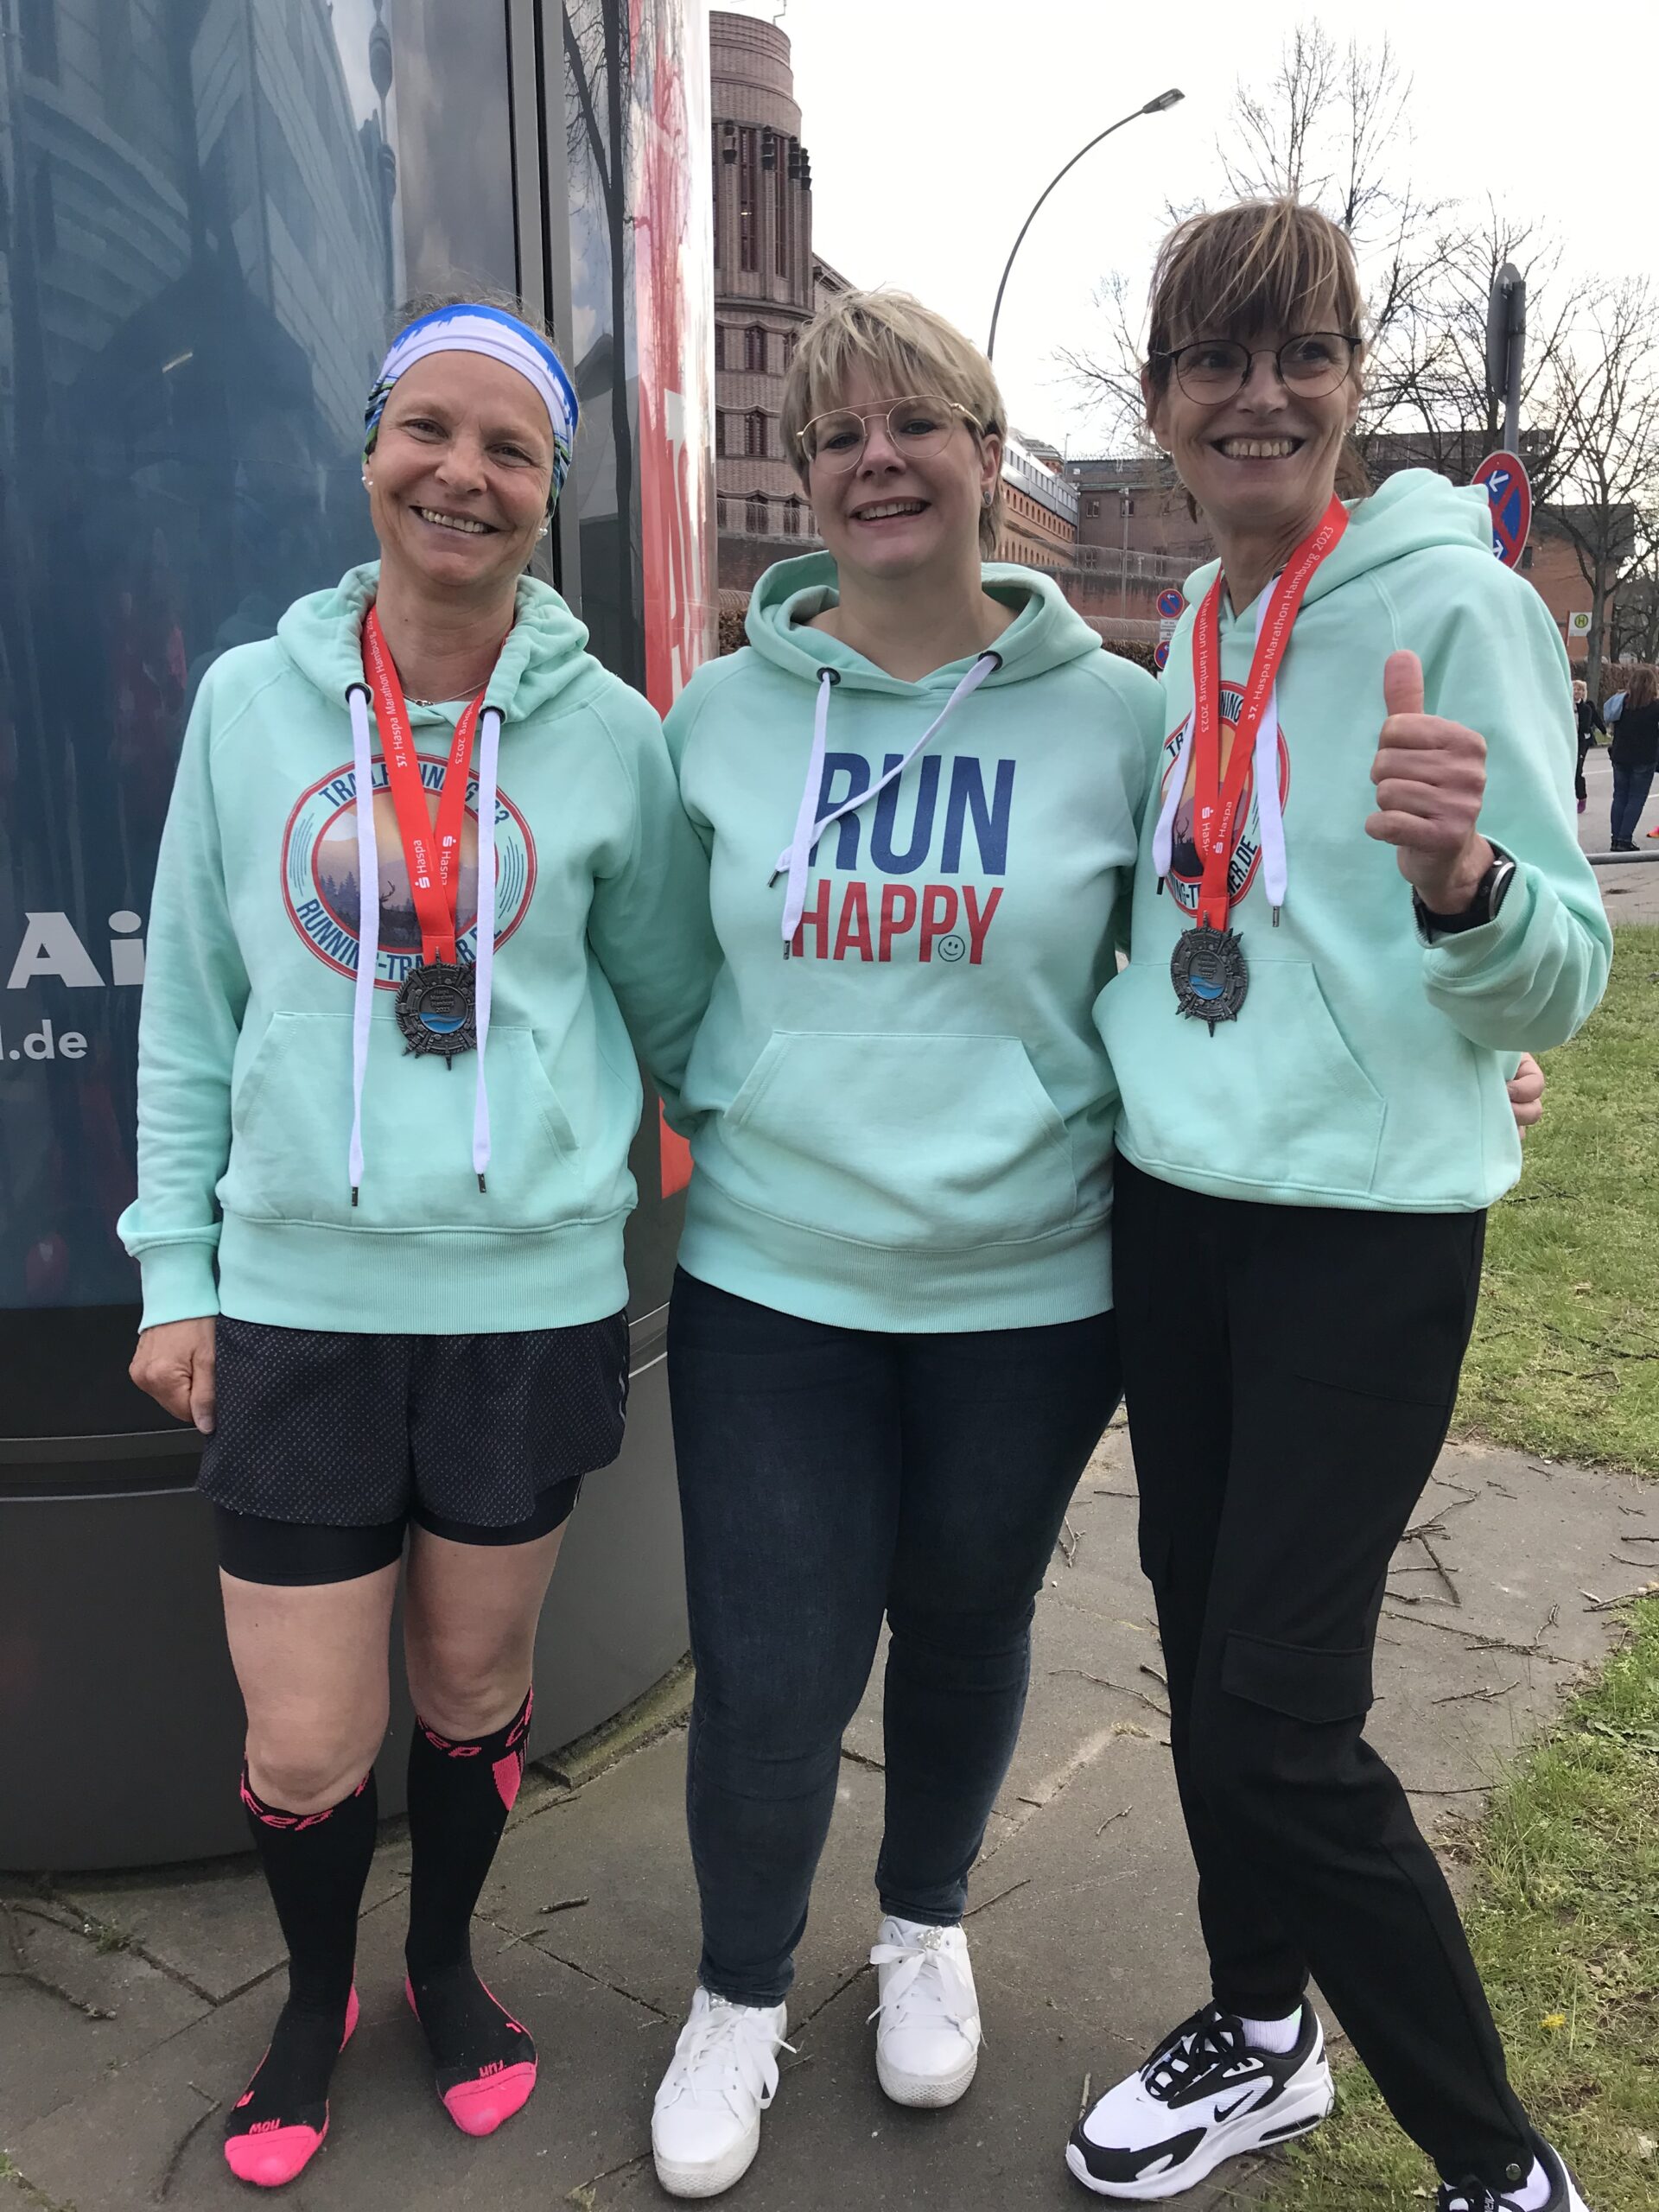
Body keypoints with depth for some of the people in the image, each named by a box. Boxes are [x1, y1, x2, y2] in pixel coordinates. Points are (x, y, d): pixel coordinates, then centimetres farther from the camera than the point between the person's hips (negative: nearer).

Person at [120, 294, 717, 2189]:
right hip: (297, 1298, 0)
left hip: (533, 1296, 0)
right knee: (305, 1747, 8)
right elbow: (187, 1010, 5)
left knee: (475, 1688, 16)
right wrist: (175, 1271, 4)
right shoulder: (251, 699, 1)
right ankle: (315, 1996, 41)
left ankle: (447, 1964, 46)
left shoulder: (606, 732, -2)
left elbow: (678, 1004, 8)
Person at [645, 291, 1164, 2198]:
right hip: (770, 1275, 0)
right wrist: (701, 1131, 3)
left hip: (1026, 1287, 0)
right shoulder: (721, 715, 2)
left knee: (964, 1632, 18)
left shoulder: (1112, 716, -2)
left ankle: (925, 1927, 48)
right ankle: (740, 1994, 35)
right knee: (769, 1678, 3)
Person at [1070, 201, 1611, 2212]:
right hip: (1171, 1204, 6)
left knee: (1276, 1724, -5)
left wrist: (1458, 876, -33)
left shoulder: (1453, 601, -9)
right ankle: (1258, 2033, 39)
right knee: (1203, 1652, 16)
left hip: (1367, 1229, -6)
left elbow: (1556, 986, -14)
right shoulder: (1191, 633, 10)